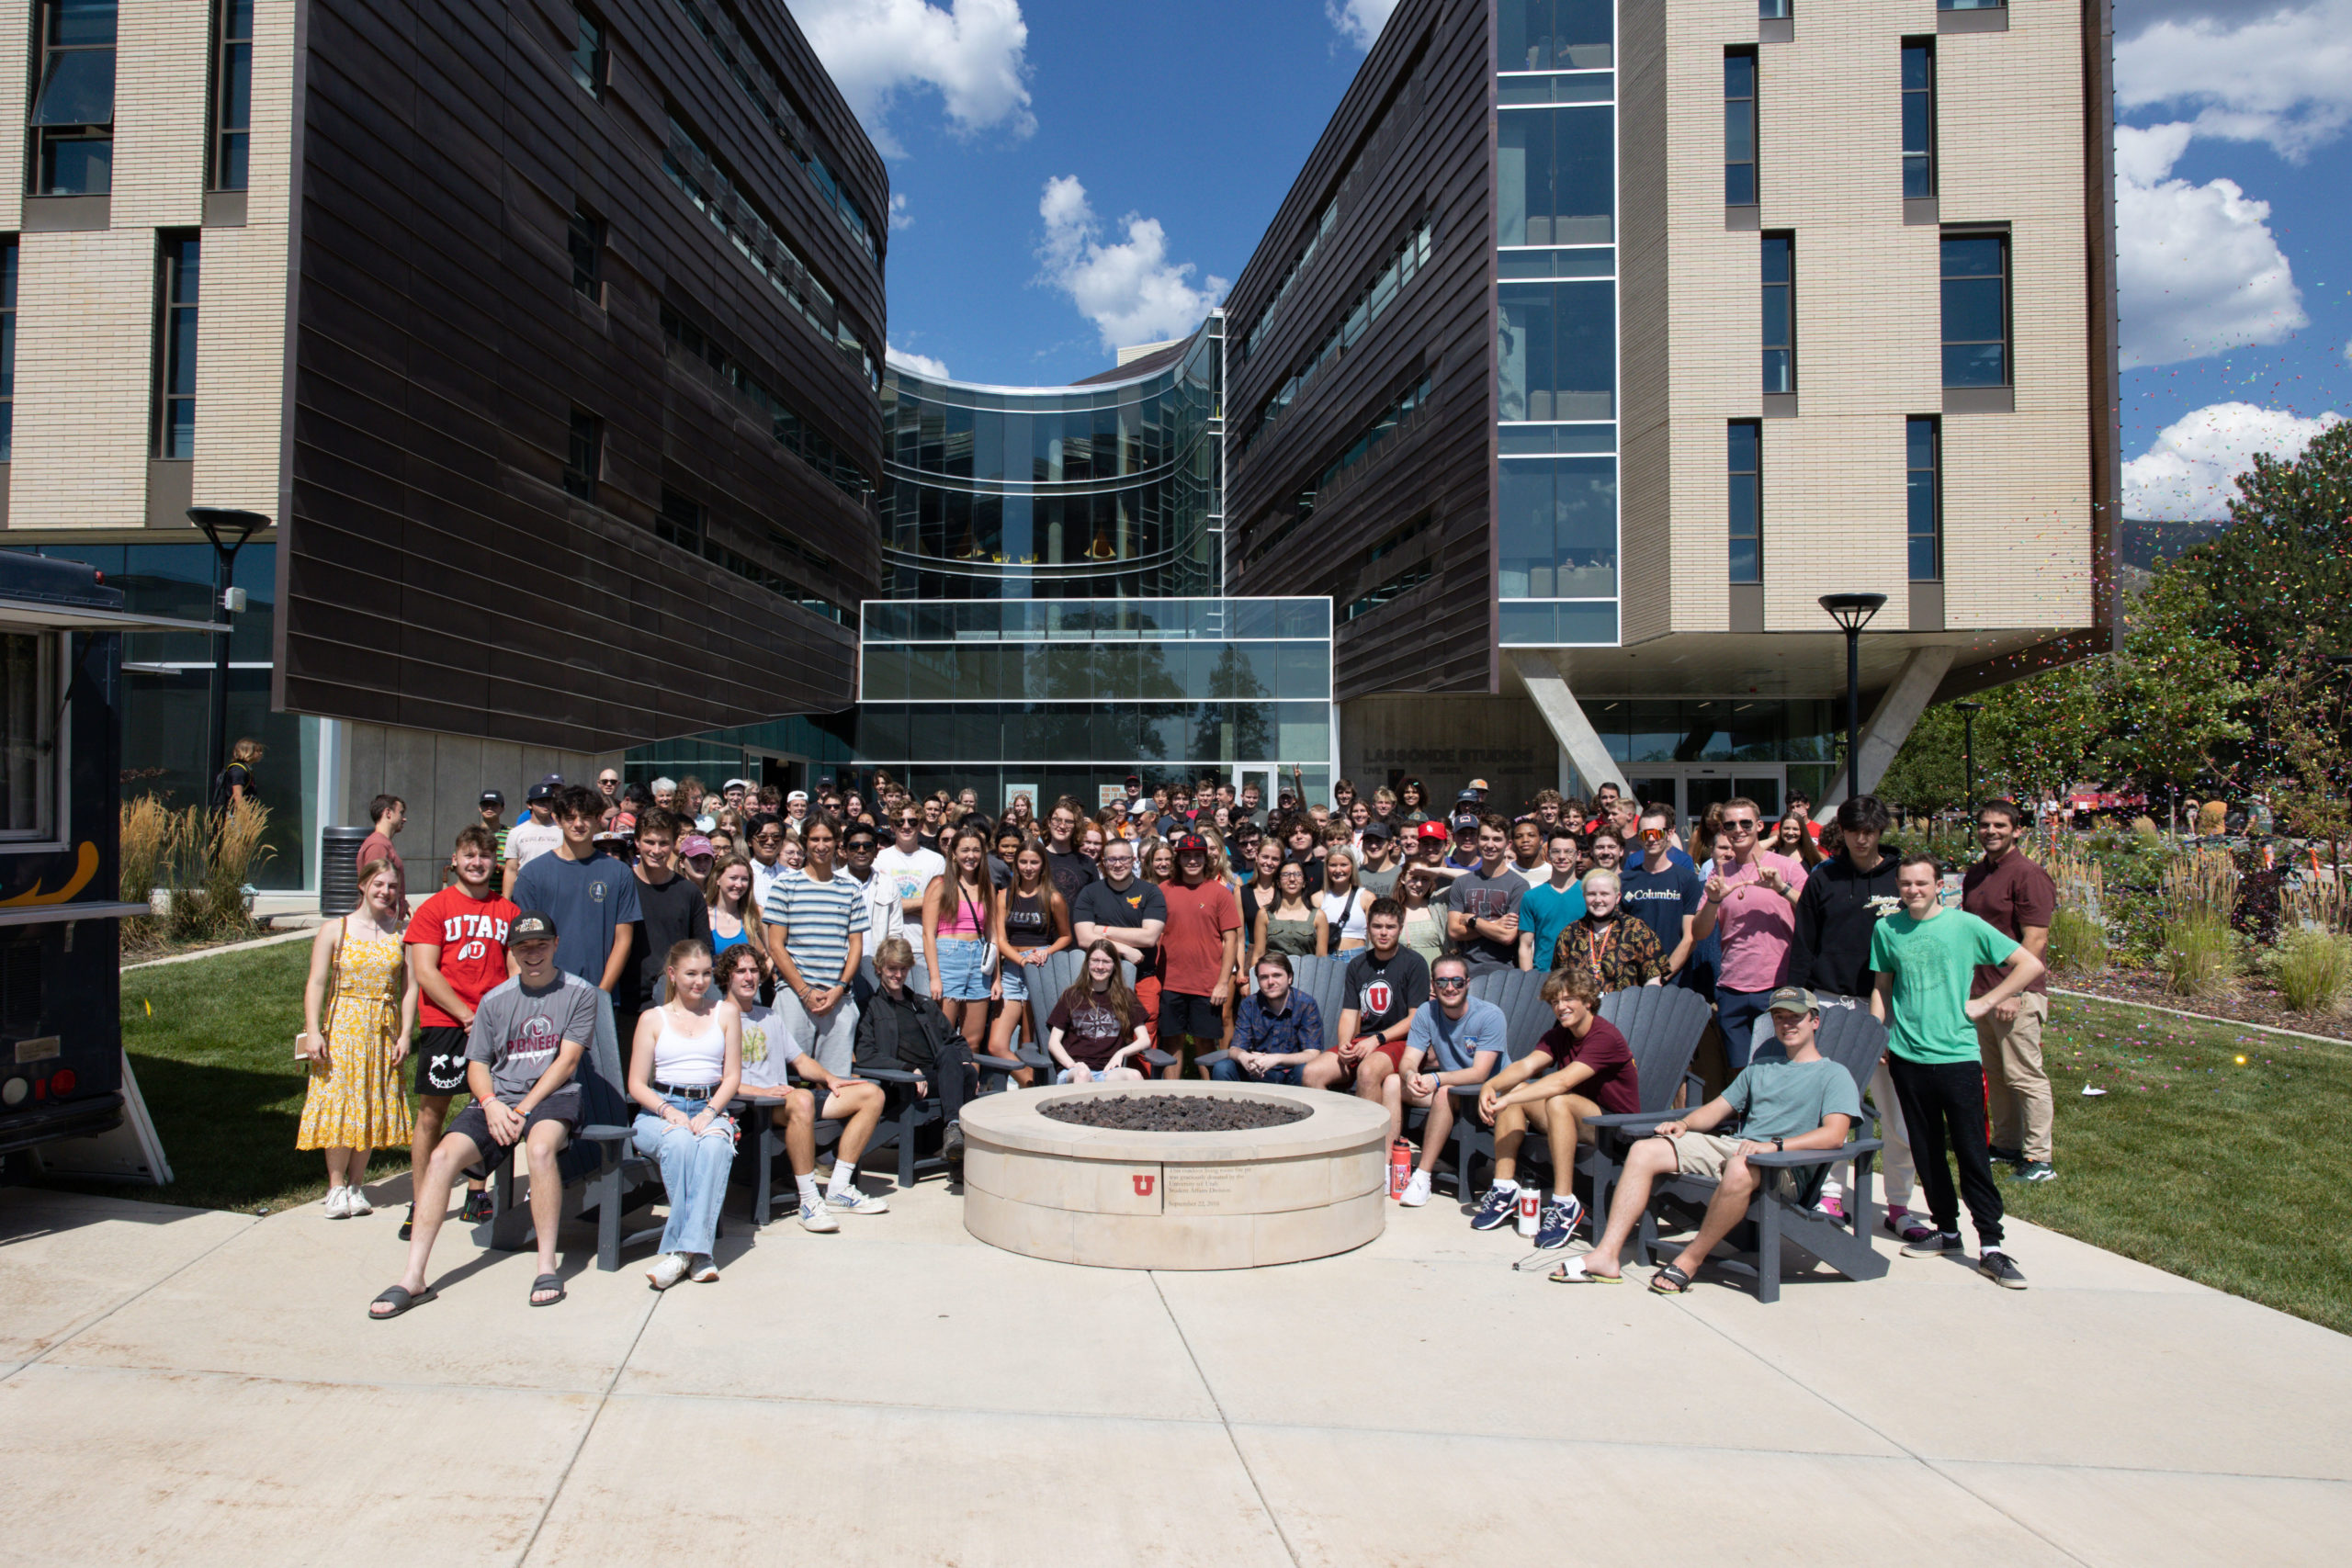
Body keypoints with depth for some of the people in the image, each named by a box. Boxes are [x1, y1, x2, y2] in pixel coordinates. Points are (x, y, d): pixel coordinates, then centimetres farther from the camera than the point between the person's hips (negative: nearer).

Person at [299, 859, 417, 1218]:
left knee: (373, 1108, 5)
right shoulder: (335, 931, 0)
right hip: (342, 1028, -2)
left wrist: (405, 1034, -4)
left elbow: (409, 985, 2)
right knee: (339, 1106, -3)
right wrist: (313, 1032, -11)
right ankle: (336, 1187, 8)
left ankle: (356, 1186, 16)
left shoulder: (401, 933, 3)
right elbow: (316, 983, -3)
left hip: (383, 1031, 2)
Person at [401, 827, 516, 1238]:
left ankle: (477, 1196, 19)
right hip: (444, 1023, -2)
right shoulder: (434, 908, 2)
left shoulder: (508, 911, 9)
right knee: (431, 1112, 1)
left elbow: (516, 972, 10)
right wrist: (467, 1016, -11)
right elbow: (424, 973, -5)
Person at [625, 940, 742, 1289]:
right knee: (679, 1142, -36)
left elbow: (732, 1075, 9)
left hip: (711, 1109, 1)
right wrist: (669, 1111, -12)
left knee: (715, 1145, -36)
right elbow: (636, 1084, 7)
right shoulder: (653, 1019, 12)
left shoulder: (726, 1012, 14)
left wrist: (710, 1112, -10)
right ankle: (696, 1250, -34)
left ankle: (683, 1248, -39)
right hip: (659, 1110, 0)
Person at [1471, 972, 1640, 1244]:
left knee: (1558, 1100, -34)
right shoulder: (1557, 1036, 7)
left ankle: (1564, 1203, -29)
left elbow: (1563, 1082, -31)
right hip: (1577, 1119, 8)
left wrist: (1507, 1100, -37)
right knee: (1513, 1088, -9)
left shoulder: (1605, 1037, -18)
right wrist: (1491, 1085, -31)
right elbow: (1526, 1065, -11)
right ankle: (1504, 1188, -12)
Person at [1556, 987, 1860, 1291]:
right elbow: (1717, 1109, 25)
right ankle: (1606, 1256, -19)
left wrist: (1774, 1145, -25)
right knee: (1643, 1152, -11)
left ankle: (1689, 1261, -24)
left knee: (1740, 1169, -42)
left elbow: (1834, 1135, -12)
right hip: (1736, 1147, 7)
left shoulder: (1834, 1075, 5)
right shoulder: (1760, 1068, 28)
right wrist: (1684, 1123, 3)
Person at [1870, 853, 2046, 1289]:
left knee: (1971, 1152, -3)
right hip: (1907, 1056, 3)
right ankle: (1947, 1230, 25)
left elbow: (2031, 965, -1)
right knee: (1925, 1150, 11)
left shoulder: (1966, 925, -4)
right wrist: (1876, 1038, 7)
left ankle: (1991, 1246, 4)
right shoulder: (1887, 929, 5)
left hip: (1958, 1054, -3)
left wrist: (1984, 1002, -5)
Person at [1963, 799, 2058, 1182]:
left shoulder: (2028, 874, -12)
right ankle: (2006, 1145, 24)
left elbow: (2035, 941, -16)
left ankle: (2038, 1157, 3)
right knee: (1995, 1073, 14)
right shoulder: (1975, 875, 13)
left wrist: (2013, 992, -19)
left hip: (2016, 993, -8)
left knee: (2023, 1075, -4)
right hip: (1980, 990, 8)